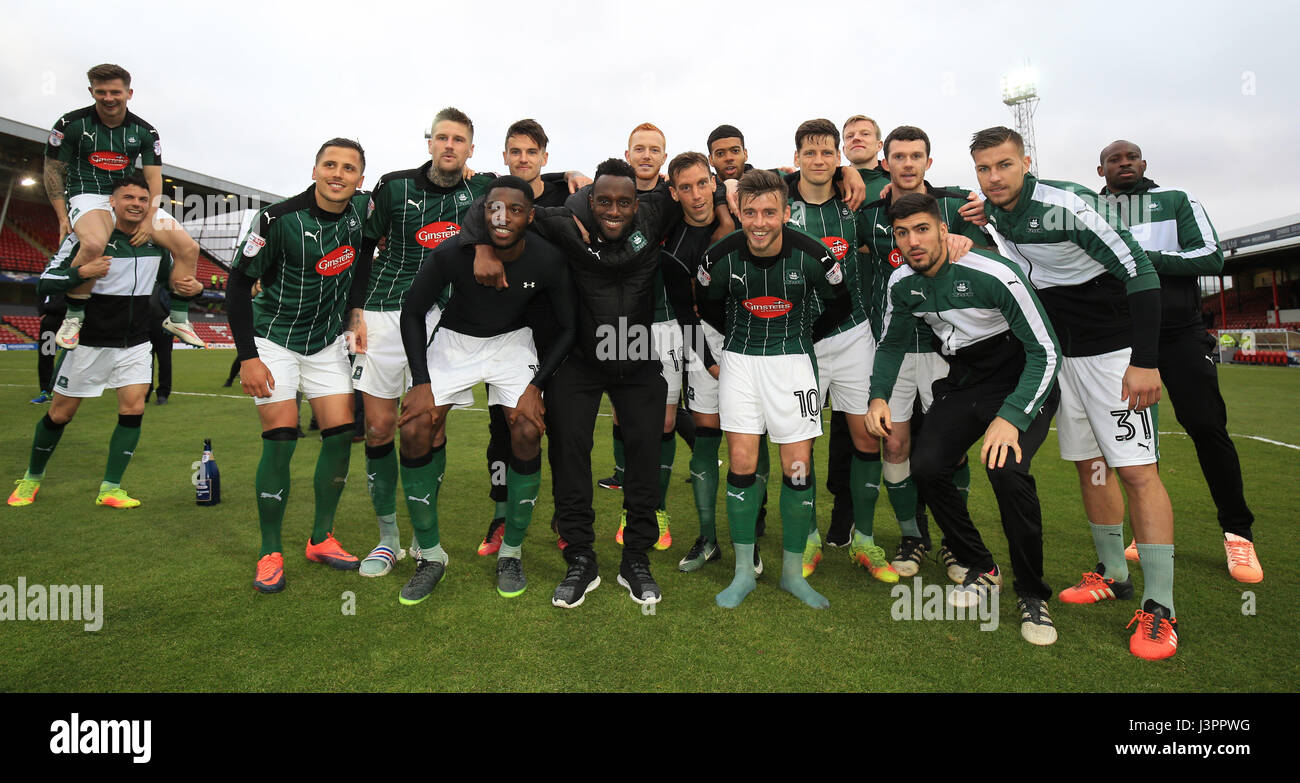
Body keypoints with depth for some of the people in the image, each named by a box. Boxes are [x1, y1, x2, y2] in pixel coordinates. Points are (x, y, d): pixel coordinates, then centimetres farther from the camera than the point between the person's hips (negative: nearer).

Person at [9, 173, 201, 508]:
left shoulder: (156, 242, 2)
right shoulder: (87, 235, -11)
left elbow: (172, 279, 17)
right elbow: (44, 285, -11)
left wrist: (193, 287, -5)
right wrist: (82, 272, -29)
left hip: (135, 345, 3)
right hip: (89, 342, -3)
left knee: (133, 409, -9)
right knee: (60, 414, 7)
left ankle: (109, 490, 1)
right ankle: (32, 477, 31)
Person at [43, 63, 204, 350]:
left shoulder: (144, 131, 4)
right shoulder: (71, 123, -2)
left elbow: (154, 178, 1)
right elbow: (53, 170, 2)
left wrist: (149, 219, -14)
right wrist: (63, 217, -8)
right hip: (88, 196, -4)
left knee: (189, 247, -13)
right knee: (94, 244, -37)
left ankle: (178, 318, -2)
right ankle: (73, 317, -19)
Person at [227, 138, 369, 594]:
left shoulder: (360, 212, -5)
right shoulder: (279, 219, -19)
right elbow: (239, 282, -12)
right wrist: (247, 357, -16)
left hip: (327, 341, 5)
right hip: (274, 338, -4)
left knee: (340, 434, -2)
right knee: (281, 438, -11)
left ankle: (321, 539, 14)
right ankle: (270, 553, 4)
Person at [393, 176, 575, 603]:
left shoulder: (548, 260, -22)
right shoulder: (451, 253, -24)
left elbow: (567, 328, -9)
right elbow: (412, 313, -10)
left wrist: (536, 385, -18)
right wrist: (422, 383, -16)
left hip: (511, 340, 0)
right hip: (454, 339, 0)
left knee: (527, 434, -18)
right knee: (414, 432, -14)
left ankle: (511, 552, 4)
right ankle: (430, 555, 4)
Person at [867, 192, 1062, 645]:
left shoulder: (994, 275, -24)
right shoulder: (902, 284, -6)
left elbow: (1046, 352, -21)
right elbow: (892, 344, 11)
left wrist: (1011, 417, -31)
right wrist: (879, 396, -4)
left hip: (1022, 382, -5)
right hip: (963, 383, 6)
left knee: (1006, 468, -29)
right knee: (925, 465, -13)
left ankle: (1032, 595, -5)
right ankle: (982, 571, 10)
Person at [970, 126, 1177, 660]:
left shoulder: (1065, 205, -21)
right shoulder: (991, 213, 1)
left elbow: (1139, 271, -21)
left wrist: (1145, 361, -25)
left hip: (1115, 349, -7)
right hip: (1061, 353, 7)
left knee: (1136, 469, -9)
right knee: (1089, 465, 12)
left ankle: (1159, 608, -2)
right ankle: (1113, 575, 26)